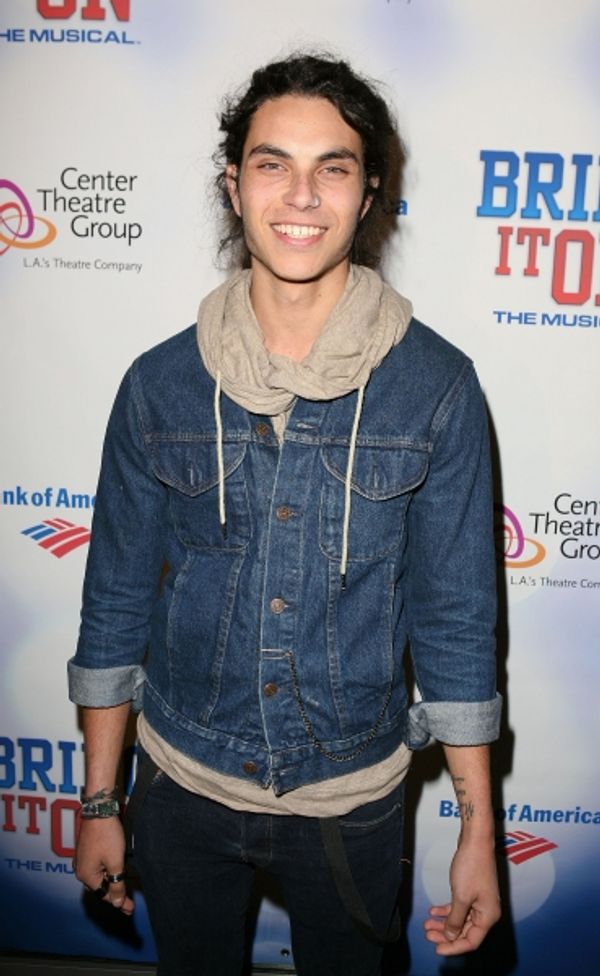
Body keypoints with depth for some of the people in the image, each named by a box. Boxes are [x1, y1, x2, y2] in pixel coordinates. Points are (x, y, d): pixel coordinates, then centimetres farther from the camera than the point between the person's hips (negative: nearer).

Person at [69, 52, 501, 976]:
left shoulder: (436, 387, -13)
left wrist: (478, 830, -5)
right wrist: (99, 803, 3)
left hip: (354, 795, -1)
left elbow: (456, 615, -8)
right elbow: (116, 600, -2)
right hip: (183, 785, 1)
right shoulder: (161, 385, -10)